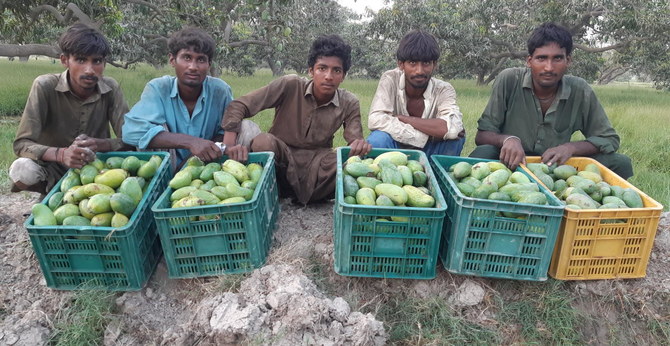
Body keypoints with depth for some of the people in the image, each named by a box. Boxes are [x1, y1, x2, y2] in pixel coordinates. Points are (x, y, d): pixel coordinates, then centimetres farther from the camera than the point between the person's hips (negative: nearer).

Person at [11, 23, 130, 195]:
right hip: (53, 171, -1)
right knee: (22, 170, -32)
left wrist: (99, 144, -33)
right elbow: (21, 144, -19)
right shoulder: (45, 86, -16)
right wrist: (61, 154, -40)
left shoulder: (111, 89, -10)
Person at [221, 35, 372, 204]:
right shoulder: (290, 85, -16)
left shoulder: (349, 104, -7)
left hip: (317, 165, 2)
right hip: (280, 158, -2)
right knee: (264, 141, -33)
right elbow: (238, 106, -15)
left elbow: (355, 141, -7)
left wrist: (360, 145, -34)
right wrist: (229, 144, -32)